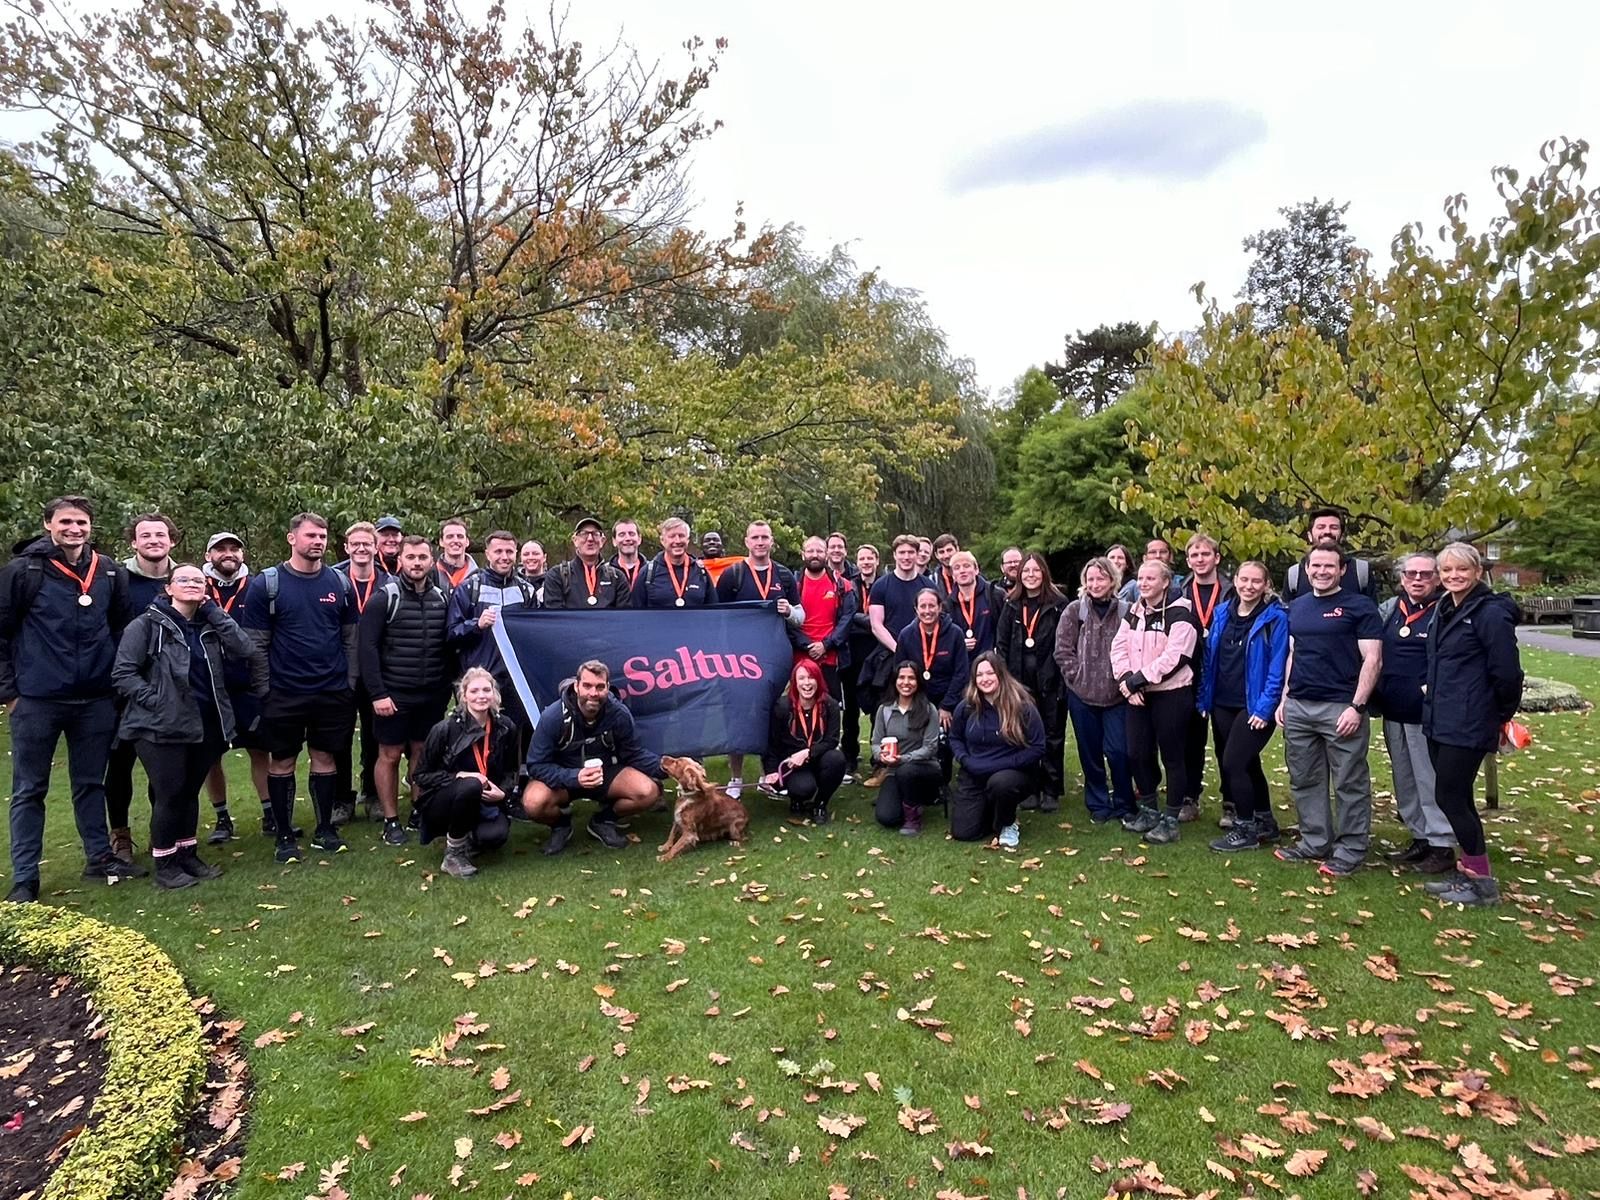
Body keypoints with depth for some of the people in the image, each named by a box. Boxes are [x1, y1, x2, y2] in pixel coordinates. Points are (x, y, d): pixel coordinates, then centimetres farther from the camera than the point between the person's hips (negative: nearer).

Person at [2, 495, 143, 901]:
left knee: (91, 783, 15)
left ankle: (100, 857, 26)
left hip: (95, 700, 3)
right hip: (37, 700, -3)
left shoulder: (111, 572, 3)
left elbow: (124, 629, 12)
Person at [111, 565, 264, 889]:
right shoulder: (147, 625, -5)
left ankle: (188, 855, 27)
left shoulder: (211, 625, 10)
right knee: (170, 794, -4)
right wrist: (156, 701, -16)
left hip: (206, 726, 5)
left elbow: (249, 652, -5)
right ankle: (165, 865, 11)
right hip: (161, 727, -5)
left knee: (190, 792, 14)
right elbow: (123, 674, -9)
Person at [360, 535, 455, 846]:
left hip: (432, 695, 4)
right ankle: (391, 821, 15)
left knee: (422, 752, 11)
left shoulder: (442, 598, 6)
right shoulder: (385, 598, -7)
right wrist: (377, 693, -14)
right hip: (393, 694, -3)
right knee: (390, 755, 4)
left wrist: (447, 685, 7)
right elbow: (368, 647, -10)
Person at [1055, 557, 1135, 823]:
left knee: (1118, 750, -3)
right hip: (1082, 694, 1)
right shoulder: (1074, 611, 0)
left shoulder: (1126, 611, -2)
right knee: (1090, 751, 9)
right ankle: (1098, 804, 24)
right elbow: (1062, 651, -1)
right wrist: (1079, 677, -6)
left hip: (1116, 694, -1)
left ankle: (1124, 804, 17)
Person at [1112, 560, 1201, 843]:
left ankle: (1170, 820, 13)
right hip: (1137, 695, 7)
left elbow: (1173, 657, -20)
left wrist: (1136, 679, -17)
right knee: (1137, 753, 11)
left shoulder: (1179, 614, -11)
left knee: (1171, 756, 2)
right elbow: (1119, 648, 5)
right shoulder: (1134, 612, 12)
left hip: (1171, 694, -7)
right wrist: (1126, 681, -11)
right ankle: (1148, 811, 28)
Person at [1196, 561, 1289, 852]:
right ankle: (1264, 823, 32)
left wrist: (1265, 707, -18)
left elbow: (1277, 667, -13)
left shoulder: (1276, 618, -10)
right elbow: (1210, 658, 11)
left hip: (1254, 706, -6)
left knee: (1233, 763, -9)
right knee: (1247, 764, 16)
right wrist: (1203, 698, 9)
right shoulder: (1222, 613, 7)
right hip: (1222, 704, 6)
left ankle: (1245, 830, 7)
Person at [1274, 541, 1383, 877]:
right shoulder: (1297, 607, 14)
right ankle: (1314, 843, 24)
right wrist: (1284, 698, 13)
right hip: (1298, 708, 6)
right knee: (1304, 780, 12)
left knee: (1350, 784, 2)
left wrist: (1357, 707, -15)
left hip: (1340, 708, -6)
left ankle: (1350, 851, 12)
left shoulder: (1360, 607, -4)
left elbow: (1372, 661, -8)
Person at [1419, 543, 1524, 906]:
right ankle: (1469, 873, 23)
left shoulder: (1491, 613, -13)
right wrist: (1434, 708, 17)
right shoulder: (1444, 610, 12)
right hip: (1439, 723, 8)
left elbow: (1507, 672, -12)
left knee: (1449, 797, -5)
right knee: (1457, 798, 13)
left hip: (1467, 727, -8)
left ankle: (1482, 883, 8)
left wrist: (1502, 715, 0)